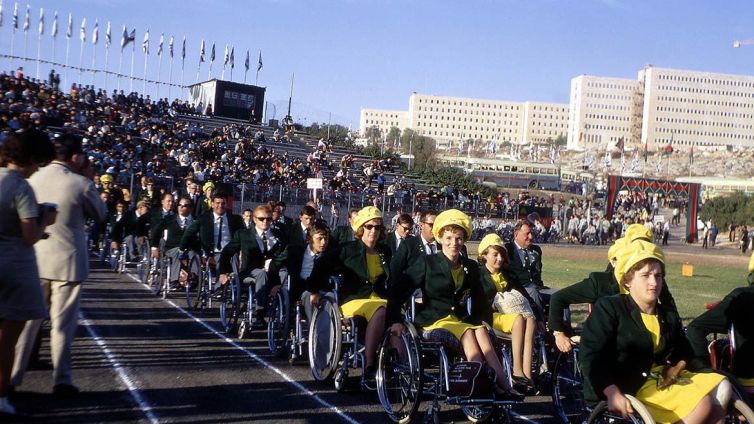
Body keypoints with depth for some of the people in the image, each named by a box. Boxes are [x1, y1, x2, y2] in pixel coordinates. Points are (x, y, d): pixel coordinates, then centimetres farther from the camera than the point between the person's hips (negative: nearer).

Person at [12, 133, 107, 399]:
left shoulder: (33, 179, 1)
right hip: (67, 260, -4)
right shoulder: (81, 184, -12)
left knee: (28, 319, 13)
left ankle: (12, 377, 19)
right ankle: (62, 381, 8)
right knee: (62, 323, 3)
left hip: (35, 259, 4)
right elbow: (100, 214, 3)